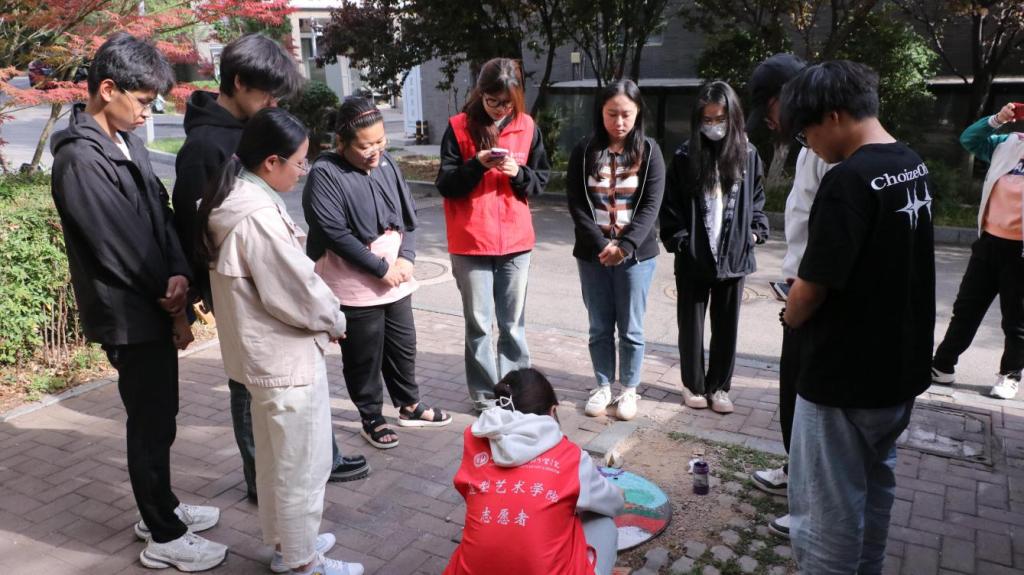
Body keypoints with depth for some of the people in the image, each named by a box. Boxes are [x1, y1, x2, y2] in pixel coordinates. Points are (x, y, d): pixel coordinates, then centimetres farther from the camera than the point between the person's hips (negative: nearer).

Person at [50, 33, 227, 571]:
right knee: (151, 425, 4)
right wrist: (174, 305, -8)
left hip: (154, 307, 8)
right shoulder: (79, 160, -21)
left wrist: (178, 273, -15)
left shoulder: (127, 140, 7)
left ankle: (161, 507, 38)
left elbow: (160, 213, 3)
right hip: (129, 315, -8)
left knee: (158, 418, 20)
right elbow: (121, 246, -20)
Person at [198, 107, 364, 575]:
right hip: (287, 357, -10)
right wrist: (334, 321, -4)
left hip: (265, 353, 10)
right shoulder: (259, 216, -27)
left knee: (275, 458, 24)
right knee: (302, 465, 8)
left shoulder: (233, 200, 4)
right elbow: (299, 290, -23)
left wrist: (323, 316, 7)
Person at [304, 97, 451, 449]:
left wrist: (406, 258, -7)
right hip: (354, 287, -6)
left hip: (396, 279, 6)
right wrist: (381, 268, -17)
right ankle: (372, 419, 27)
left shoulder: (386, 163, 3)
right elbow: (336, 234, -20)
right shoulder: (325, 174, -15)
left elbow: (408, 215, 8)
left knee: (403, 346, 18)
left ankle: (410, 406, 38)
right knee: (364, 356, 8)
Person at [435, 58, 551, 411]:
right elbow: (446, 185, -5)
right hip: (471, 242, -2)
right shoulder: (459, 127, -4)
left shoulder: (527, 127, 3)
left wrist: (518, 173, -13)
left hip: (515, 241, 2)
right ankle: (484, 394, 18)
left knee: (513, 323, 11)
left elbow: (541, 180, 8)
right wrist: (477, 165, -21)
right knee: (478, 323, 6)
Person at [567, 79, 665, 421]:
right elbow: (576, 204, -4)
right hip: (592, 254, 1)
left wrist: (625, 246, -18)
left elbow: (651, 205, -7)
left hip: (636, 254, -1)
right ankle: (603, 386, 27)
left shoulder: (649, 151, -1)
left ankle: (629, 390, 24)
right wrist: (601, 245, -15)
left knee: (630, 328, 8)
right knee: (600, 327, 11)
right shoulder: (585, 151, 1)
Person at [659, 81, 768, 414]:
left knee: (727, 326, 11)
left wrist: (756, 232, 1)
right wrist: (678, 240, -10)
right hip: (693, 258, -1)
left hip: (734, 257, 2)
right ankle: (693, 385, 26)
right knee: (691, 325, 10)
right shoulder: (685, 156, -4)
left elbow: (757, 199, 12)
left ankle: (719, 386, 27)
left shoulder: (747, 154, 3)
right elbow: (671, 205, -2)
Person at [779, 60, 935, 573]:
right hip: (902, 365, 9)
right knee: (874, 485, 25)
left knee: (828, 510, 5)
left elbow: (813, 285, -23)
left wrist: (790, 316, -1)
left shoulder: (848, 180, -24)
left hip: (845, 375, -9)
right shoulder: (914, 167, 6)